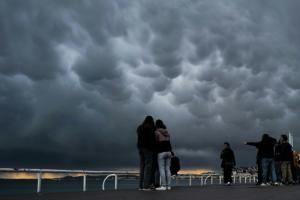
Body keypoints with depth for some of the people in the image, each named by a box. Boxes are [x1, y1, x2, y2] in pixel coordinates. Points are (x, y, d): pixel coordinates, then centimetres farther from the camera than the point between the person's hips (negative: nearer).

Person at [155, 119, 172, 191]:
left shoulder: (157, 132, -4)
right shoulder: (167, 132, 15)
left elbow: (156, 142, -3)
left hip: (161, 152, -6)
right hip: (168, 151, 6)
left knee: (161, 169, -5)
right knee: (167, 169, 7)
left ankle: (163, 186, -10)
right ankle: (168, 185, 4)